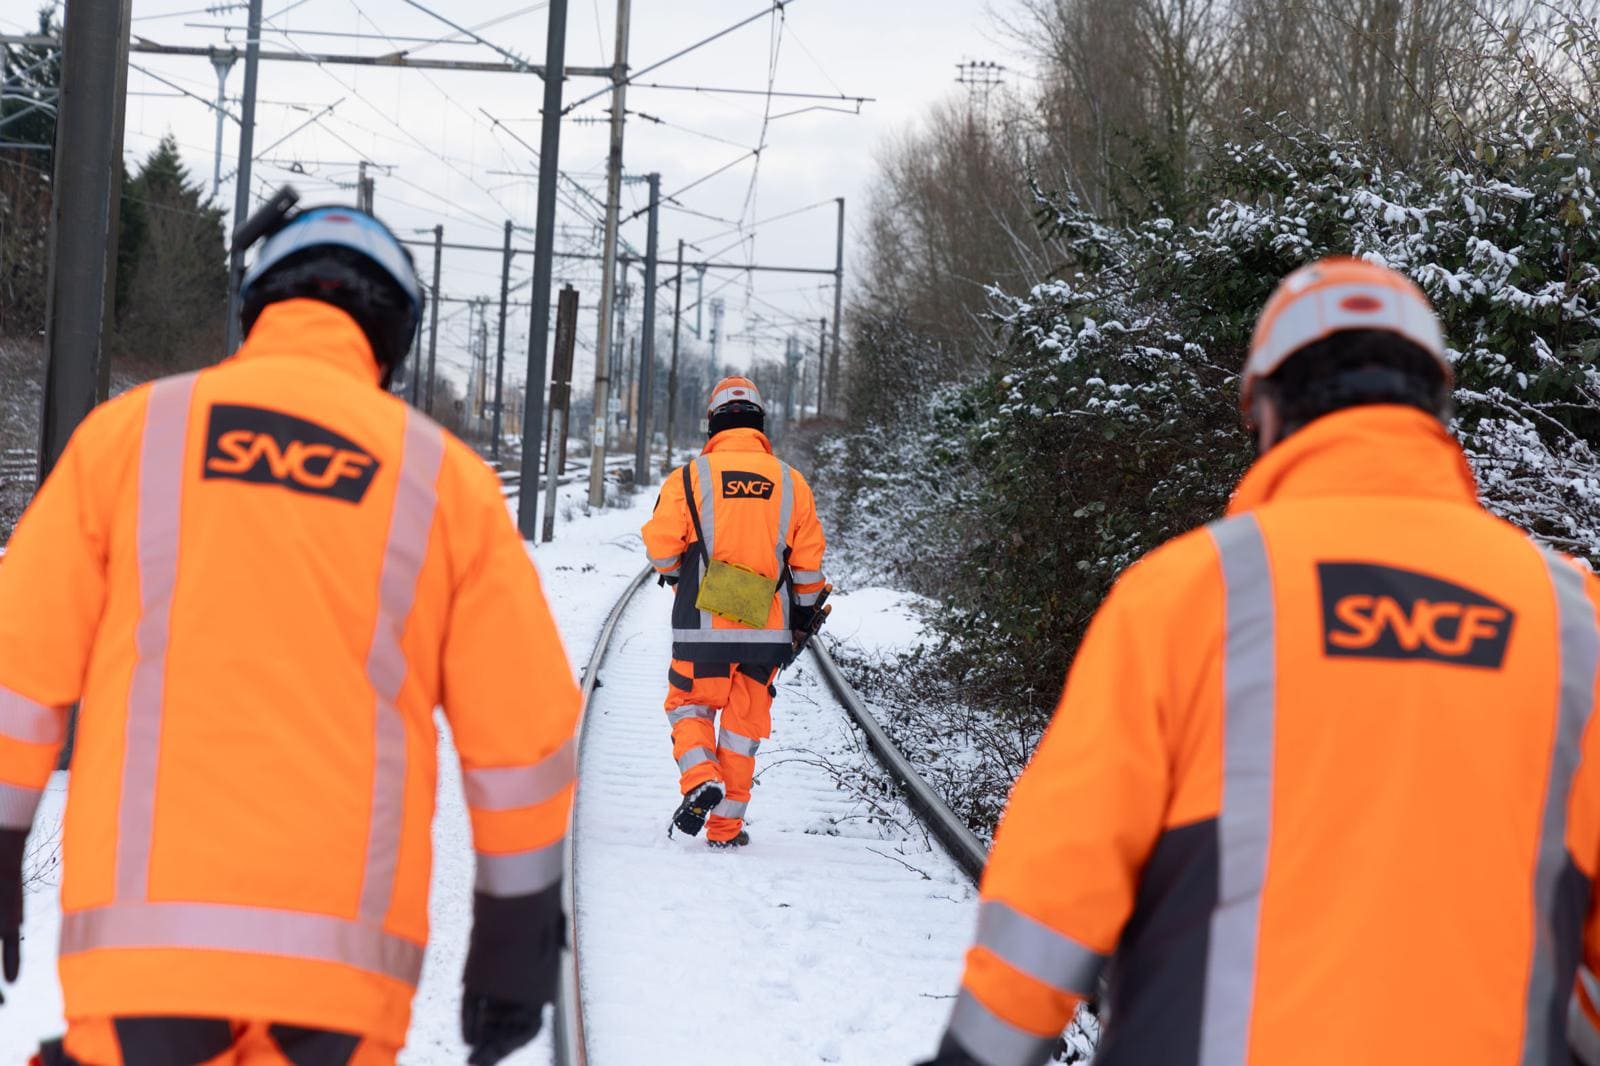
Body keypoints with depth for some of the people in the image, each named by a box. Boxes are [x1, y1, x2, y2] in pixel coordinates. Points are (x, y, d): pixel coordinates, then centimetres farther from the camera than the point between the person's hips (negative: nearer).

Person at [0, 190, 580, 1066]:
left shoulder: (133, 428, 7)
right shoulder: (445, 476, 8)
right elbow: (523, 729, 8)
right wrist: (516, 936, 16)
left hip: (141, 927, 0)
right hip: (342, 947, 1)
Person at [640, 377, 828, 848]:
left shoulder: (690, 477, -4)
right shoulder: (791, 482, 4)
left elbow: (660, 544, -7)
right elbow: (808, 563, 6)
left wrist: (676, 573, 16)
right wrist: (804, 615, 20)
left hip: (704, 627, -2)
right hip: (768, 631, 2)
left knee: (689, 705, 15)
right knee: (744, 722, 12)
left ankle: (700, 779, -11)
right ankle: (726, 827, 15)